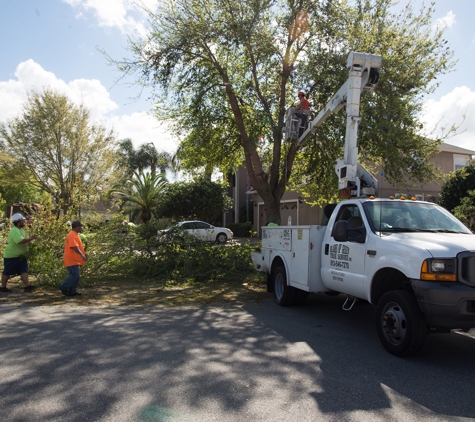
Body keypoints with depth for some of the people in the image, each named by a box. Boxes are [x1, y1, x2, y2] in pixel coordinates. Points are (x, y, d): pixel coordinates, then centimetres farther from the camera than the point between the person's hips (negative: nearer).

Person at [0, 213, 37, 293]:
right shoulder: (14, 231, -22)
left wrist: (31, 239, 3)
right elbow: (20, 241, -35)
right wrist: (31, 238, -26)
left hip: (21, 256, 9)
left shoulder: (21, 230, 11)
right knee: (7, 272, 5)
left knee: (24, 271, 0)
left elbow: (24, 240, 22)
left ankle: (27, 286, -3)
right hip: (11, 256, -9)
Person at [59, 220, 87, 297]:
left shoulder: (75, 234, 19)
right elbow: (74, 247, -26)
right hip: (72, 260, -11)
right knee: (75, 274, -14)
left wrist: (83, 253, 18)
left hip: (75, 260, 11)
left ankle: (72, 291, 14)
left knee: (76, 275, 10)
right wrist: (82, 255, -29)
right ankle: (64, 287, -5)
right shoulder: (72, 235, -15)